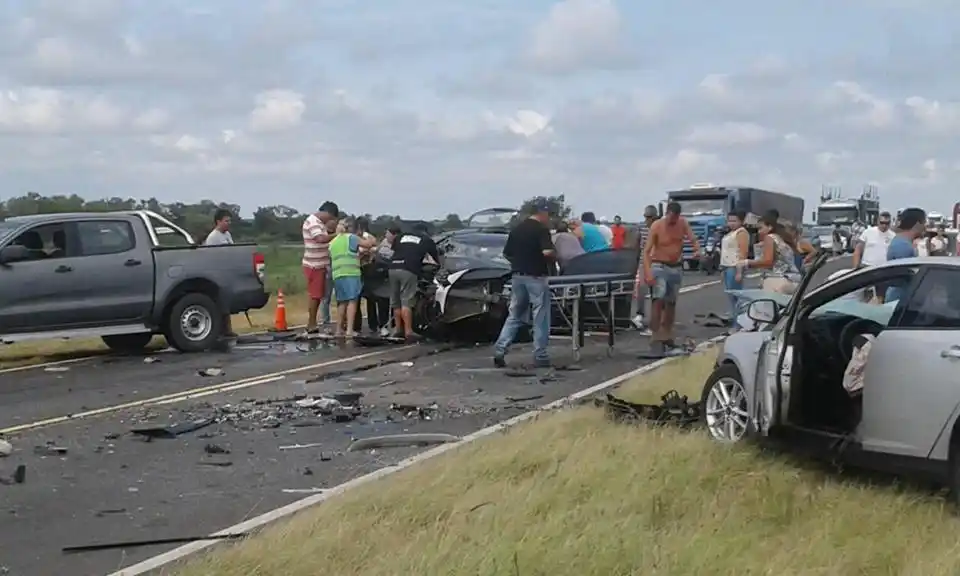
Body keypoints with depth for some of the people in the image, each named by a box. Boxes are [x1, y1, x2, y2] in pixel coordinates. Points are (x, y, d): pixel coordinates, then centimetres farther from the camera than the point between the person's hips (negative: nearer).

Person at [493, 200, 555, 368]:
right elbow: (547, 252, -24)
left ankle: (499, 350, 3)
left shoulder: (517, 229, 9)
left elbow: (506, 254, 13)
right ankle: (540, 356, 4)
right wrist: (554, 255, -3)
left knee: (514, 316, 13)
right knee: (540, 319, 2)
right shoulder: (542, 229, -11)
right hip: (536, 277, -6)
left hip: (518, 276, 6)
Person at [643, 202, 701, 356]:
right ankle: (656, 339, -19)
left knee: (671, 303, 13)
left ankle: (667, 338, 25)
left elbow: (693, 239, -2)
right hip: (659, 267, -5)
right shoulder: (656, 226, -14)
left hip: (676, 267, 5)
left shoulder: (683, 223, -1)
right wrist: (647, 273, -31)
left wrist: (697, 249, -28)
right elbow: (646, 251, -17)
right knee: (658, 300, -19)